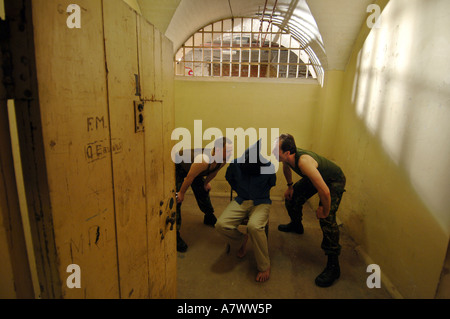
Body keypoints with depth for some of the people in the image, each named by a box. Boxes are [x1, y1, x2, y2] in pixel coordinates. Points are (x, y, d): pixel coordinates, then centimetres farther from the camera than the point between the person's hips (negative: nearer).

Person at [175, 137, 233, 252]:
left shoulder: (223, 160, -20)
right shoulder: (203, 160, -45)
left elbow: (213, 172, 2)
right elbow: (190, 177, -32)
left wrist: (206, 183, 16)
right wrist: (182, 193, -19)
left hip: (192, 167, 8)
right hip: (178, 166, -8)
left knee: (203, 191, 16)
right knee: (177, 199, -16)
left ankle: (209, 218, 43)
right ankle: (175, 235, -8)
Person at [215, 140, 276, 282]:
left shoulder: (268, 167, -11)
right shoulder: (235, 164, -7)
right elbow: (230, 179, 16)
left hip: (261, 202, -2)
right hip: (241, 201, 3)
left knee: (254, 226, -35)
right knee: (221, 225, -22)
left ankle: (265, 266, -11)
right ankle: (242, 239, 13)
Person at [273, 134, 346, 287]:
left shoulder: (303, 161, -44)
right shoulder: (288, 157, -18)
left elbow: (325, 191, -45)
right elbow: (286, 167, 11)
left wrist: (325, 211, -29)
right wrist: (290, 186, 12)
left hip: (334, 181, -8)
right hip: (315, 177, 8)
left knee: (327, 219, -24)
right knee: (292, 197, 12)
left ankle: (333, 266, -13)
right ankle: (296, 226, 42)